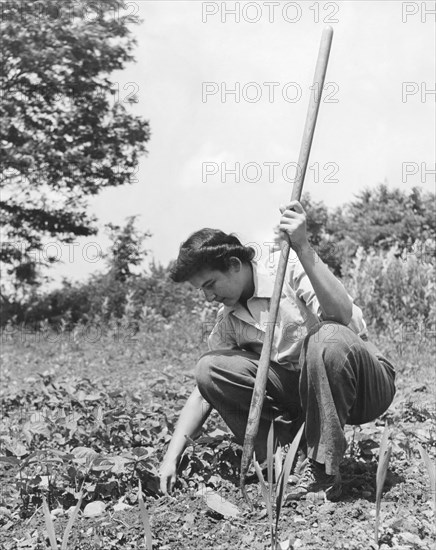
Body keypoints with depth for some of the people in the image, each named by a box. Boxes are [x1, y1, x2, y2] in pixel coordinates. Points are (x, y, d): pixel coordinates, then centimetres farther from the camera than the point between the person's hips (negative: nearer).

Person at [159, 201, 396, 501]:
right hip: (302, 391, 5)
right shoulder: (228, 319, 4)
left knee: (329, 337, -39)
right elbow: (204, 390, 5)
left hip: (368, 384, -5)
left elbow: (342, 315, -32)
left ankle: (323, 473, -24)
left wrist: (303, 248, -38)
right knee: (210, 368, -12)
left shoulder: (292, 267, -15)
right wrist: (172, 456, -4)